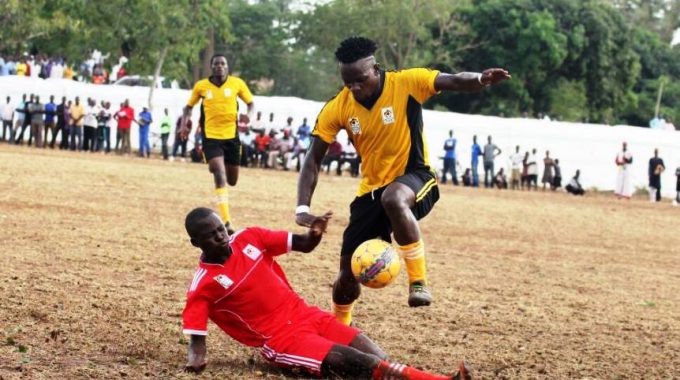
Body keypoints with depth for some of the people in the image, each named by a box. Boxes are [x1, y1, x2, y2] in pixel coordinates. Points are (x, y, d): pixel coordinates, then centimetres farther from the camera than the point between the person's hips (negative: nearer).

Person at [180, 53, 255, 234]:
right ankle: (226, 222, -21)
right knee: (220, 176, -19)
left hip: (231, 136, 2)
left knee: (232, 180, 12)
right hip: (211, 137, -2)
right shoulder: (201, 86, -2)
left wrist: (249, 114, -14)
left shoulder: (237, 83, -3)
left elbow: (251, 103, 9)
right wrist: (184, 124, -5)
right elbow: (189, 106, 13)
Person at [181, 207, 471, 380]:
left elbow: (303, 245, 9)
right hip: (282, 341, -6)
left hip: (307, 315, 6)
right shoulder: (202, 287, -8)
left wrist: (315, 233, -14)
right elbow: (196, 340, -10)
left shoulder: (248, 238, 5)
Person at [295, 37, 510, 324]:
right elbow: (314, 159, -4)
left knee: (393, 198, -42)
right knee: (348, 272, 5)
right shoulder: (337, 108, -9)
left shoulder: (406, 83, -17)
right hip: (370, 191, 4)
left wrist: (481, 80, -50)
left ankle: (419, 281, -28)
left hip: (414, 177, -4)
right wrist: (303, 209, -17)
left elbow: (454, 82, -26)